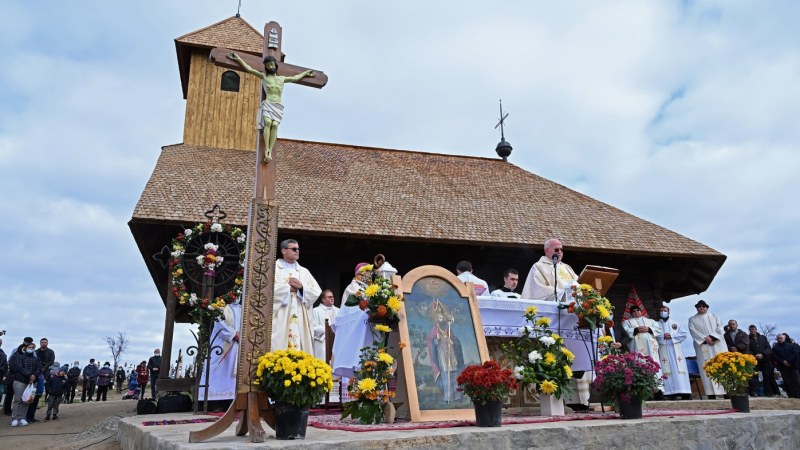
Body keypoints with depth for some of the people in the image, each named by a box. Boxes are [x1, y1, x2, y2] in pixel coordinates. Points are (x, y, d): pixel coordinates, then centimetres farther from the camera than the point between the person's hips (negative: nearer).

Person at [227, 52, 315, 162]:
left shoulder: (282, 79, 23)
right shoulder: (264, 76, 14)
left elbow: (295, 78, 37)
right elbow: (249, 69, 15)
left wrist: (305, 73, 46)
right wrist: (238, 58, 14)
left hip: (278, 107, 2)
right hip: (267, 104, -1)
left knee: (275, 125, -24)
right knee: (268, 123, -28)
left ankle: (270, 152, -32)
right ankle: (266, 150, -32)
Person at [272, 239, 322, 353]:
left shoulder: (304, 272, 19)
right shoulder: (274, 268, 6)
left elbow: (317, 292, 9)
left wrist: (302, 287, -7)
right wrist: (289, 288, -6)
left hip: (300, 320, 4)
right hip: (279, 319, -4)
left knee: (299, 346, -2)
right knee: (278, 348, -10)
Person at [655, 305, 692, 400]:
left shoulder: (676, 323, 18)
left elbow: (684, 334, 6)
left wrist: (672, 336, -5)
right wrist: (663, 336, -14)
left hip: (676, 350, 1)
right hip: (663, 350, -1)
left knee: (679, 369, -7)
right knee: (667, 370, -8)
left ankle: (684, 392, -9)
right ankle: (671, 392, -11)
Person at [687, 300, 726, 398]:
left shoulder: (714, 316, 19)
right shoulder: (692, 319, 14)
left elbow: (720, 328, 5)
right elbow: (693, 331, -1)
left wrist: (713, 337, -11)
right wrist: (705, 338, -14)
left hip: (718, 345, 2)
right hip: (703, 347, -1)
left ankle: (726, 390, -7)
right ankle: (711, 393, -13)